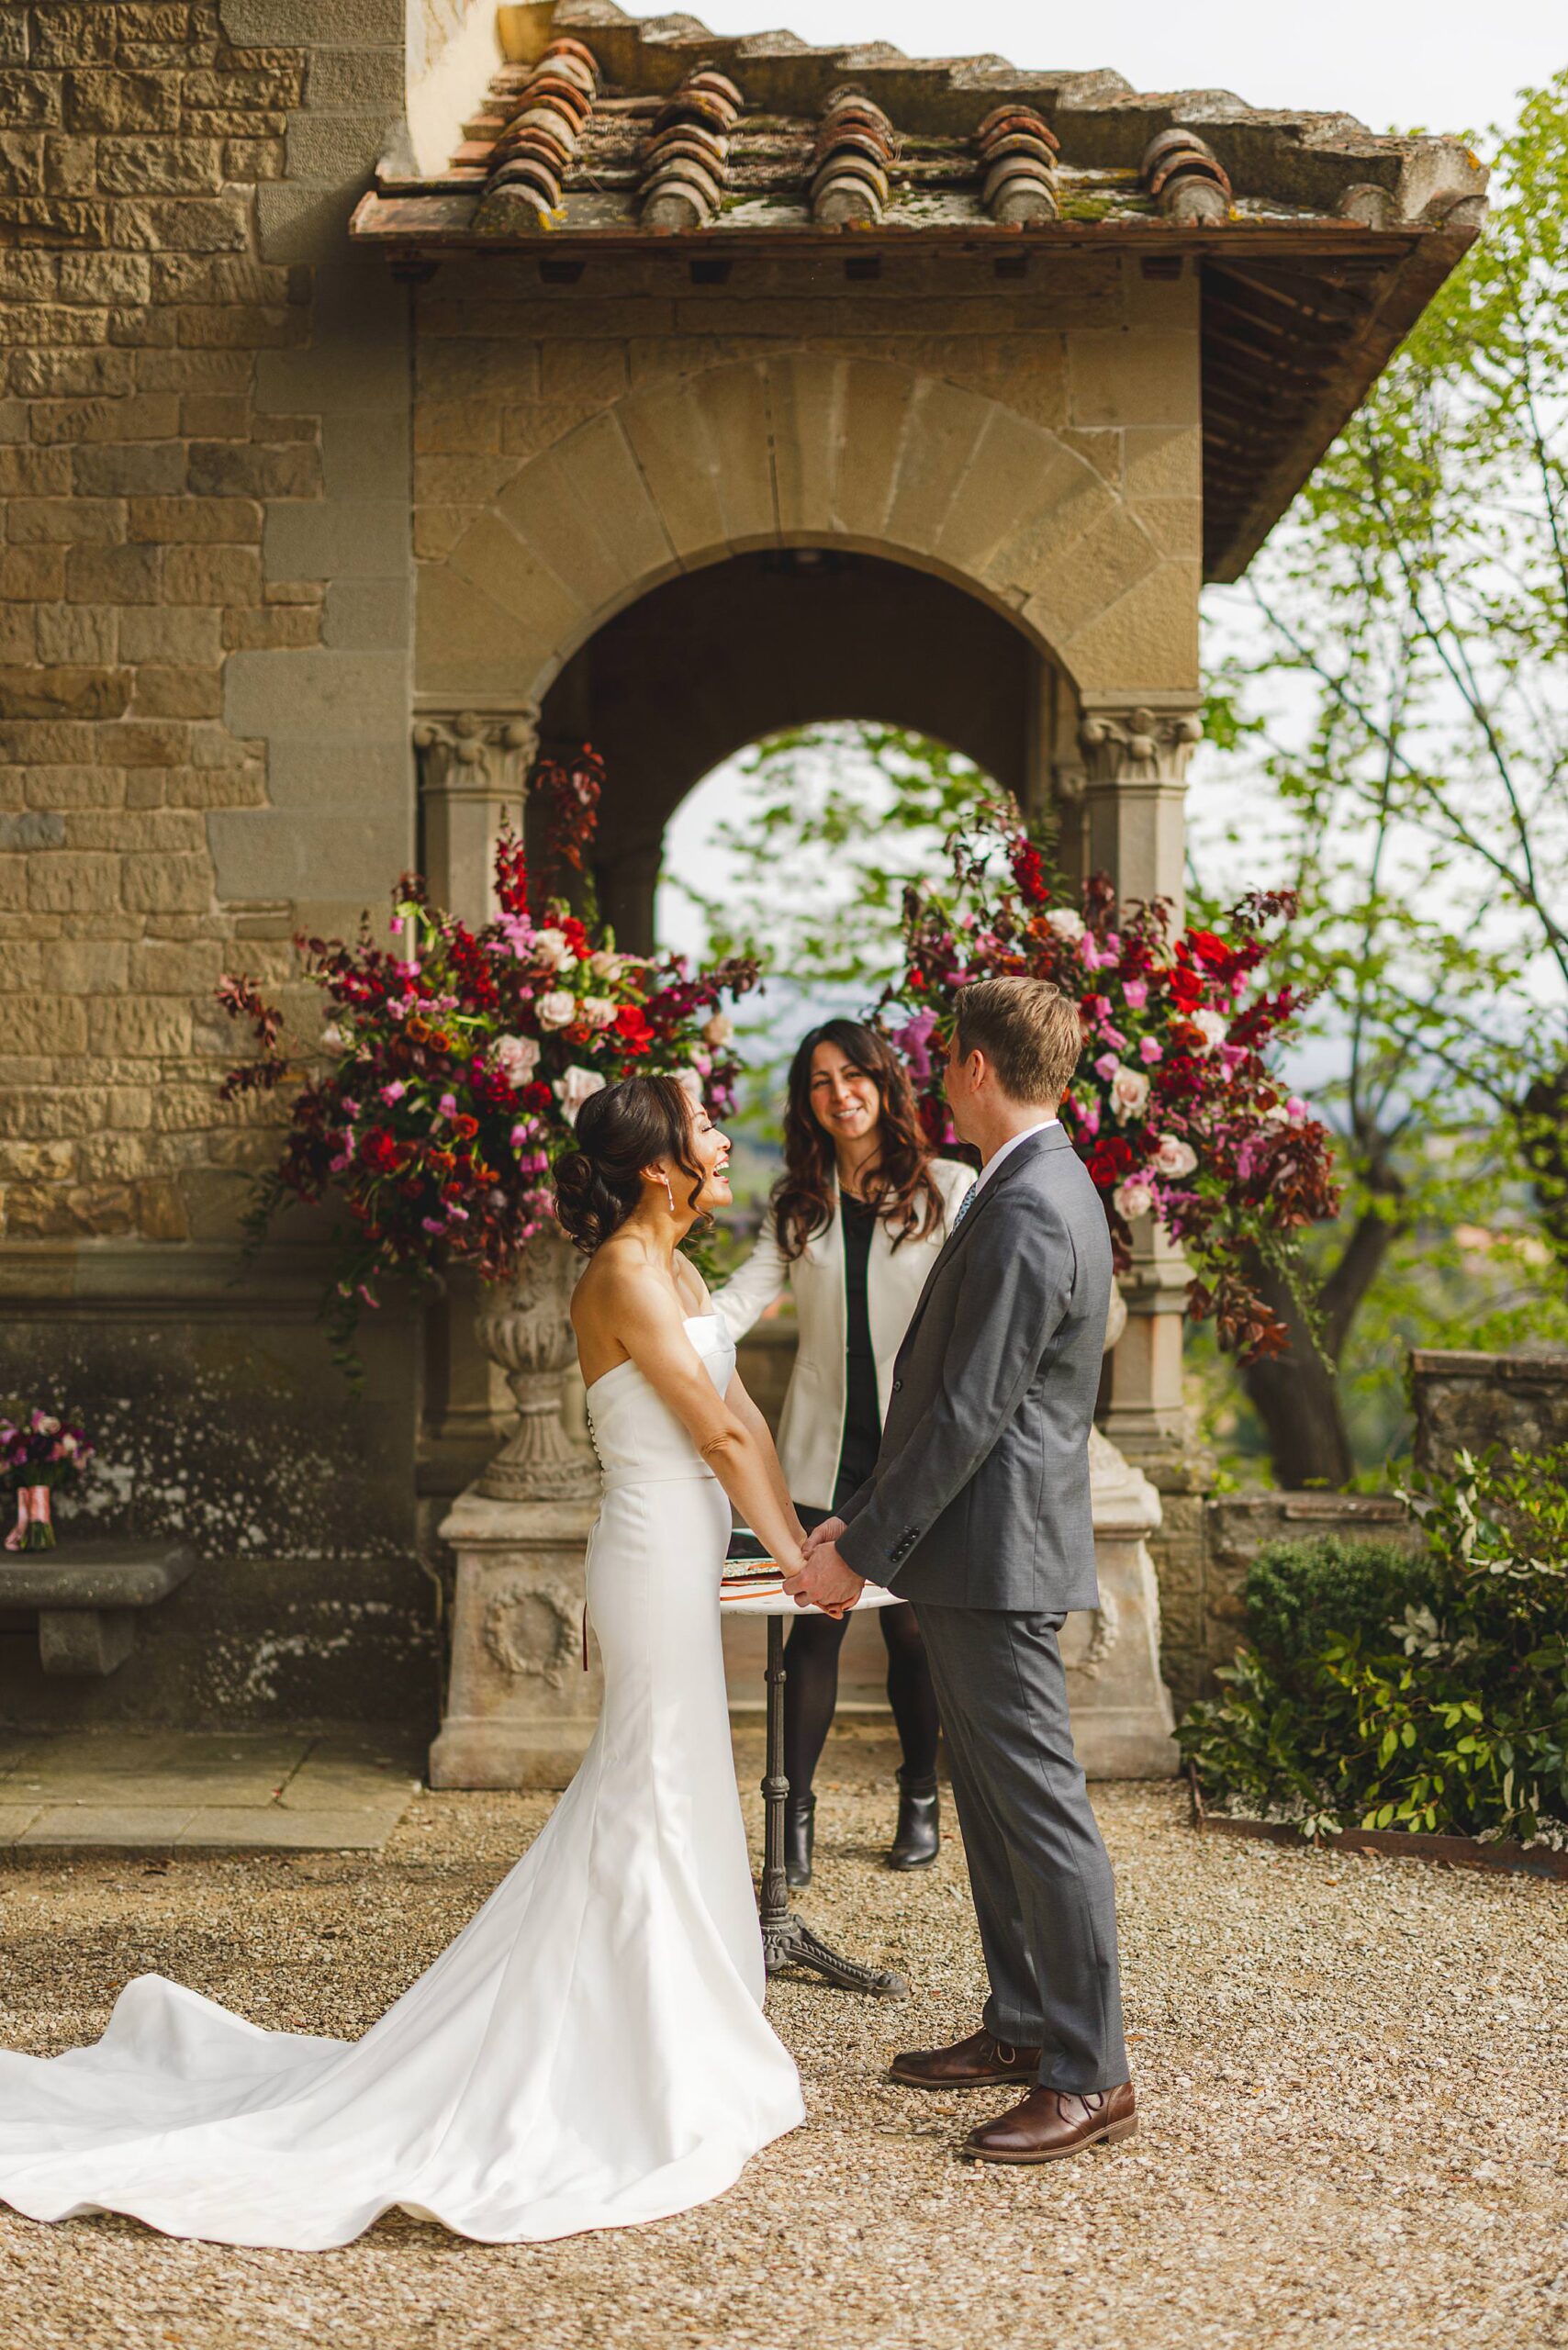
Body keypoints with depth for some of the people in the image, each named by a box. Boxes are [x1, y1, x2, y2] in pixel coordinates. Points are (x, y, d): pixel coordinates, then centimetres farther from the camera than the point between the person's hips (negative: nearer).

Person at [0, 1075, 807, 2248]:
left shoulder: (674, 1270, 13)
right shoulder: (625, 1277, -17)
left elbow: (746, 1411, 13)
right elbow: (718, 1434, -16)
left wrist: (800, 1532, 9)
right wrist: (797, 1555, -10)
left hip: (681, 1551, 10)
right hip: (658, 1550, -10)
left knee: (653, 1792, 16)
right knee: (661, 1793, -2)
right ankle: (650, 2069, 8)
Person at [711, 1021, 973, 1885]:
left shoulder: (949, 1190, 0)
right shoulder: (798, 1203, 9)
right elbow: (744, 1296, -3)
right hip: (825, 1447, 2)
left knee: (912, 1628, 6)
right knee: (815, 1625, 0)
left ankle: (920, 1799, 25)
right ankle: (795, 1809, 8)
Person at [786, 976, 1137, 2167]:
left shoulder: (1028, 1216, -20)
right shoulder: (1042, 1190, 13)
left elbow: (969, 1416, -22)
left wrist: (863, 1551, -16)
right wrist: (865, 1521, 15)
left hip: (999, 1555, -11)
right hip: (982, 1548, 11)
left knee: (1039, 1809, -3)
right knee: (990, 1800, 18)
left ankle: (1091, 2078, 5)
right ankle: (1023, 2025, 30)